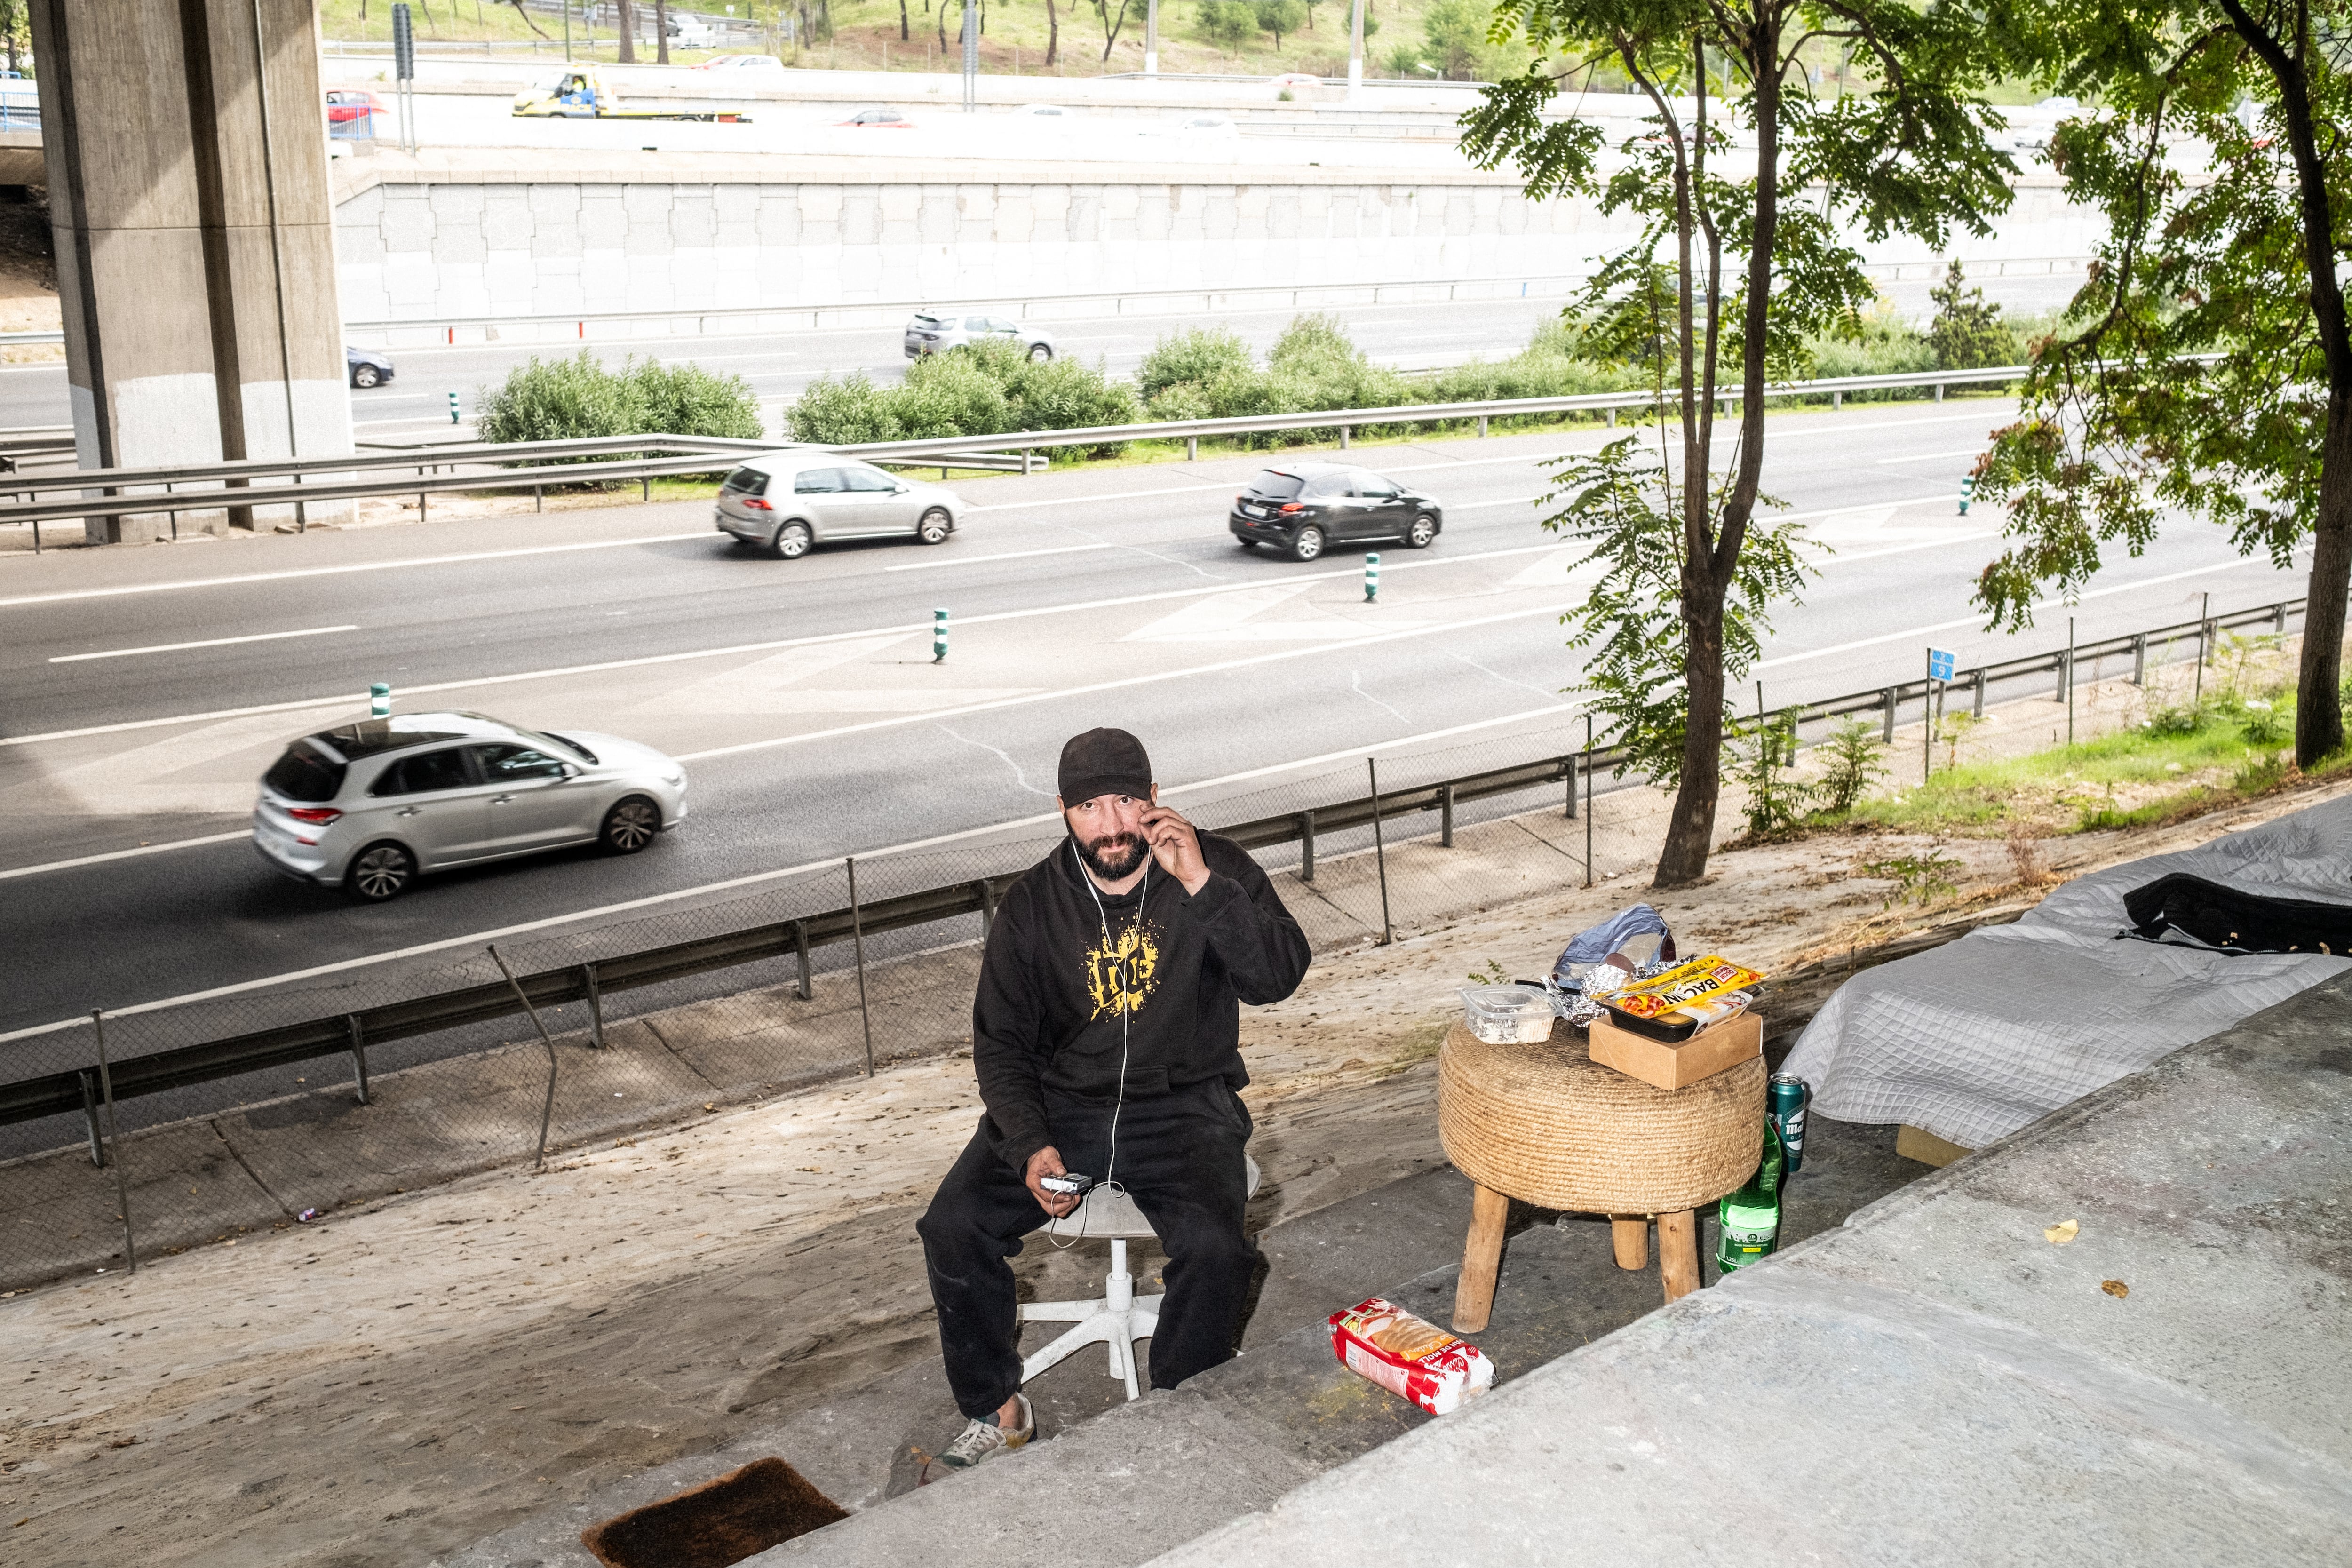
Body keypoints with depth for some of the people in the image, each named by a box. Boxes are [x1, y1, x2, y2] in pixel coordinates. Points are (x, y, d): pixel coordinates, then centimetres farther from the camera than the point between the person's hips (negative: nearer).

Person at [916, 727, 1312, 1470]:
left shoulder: (1216, 866, -4)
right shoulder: (1032, 905, 0)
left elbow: (1279, 976, -15)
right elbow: (1001, 1043, 4)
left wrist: (1201, 884, -26)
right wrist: (1031, 1147, -13)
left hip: (1184, 1107, -2)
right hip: (1062, 1105, 2)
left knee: (1215, 1247, -29)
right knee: (953, 1227, -18)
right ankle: (996, 1410, 5)